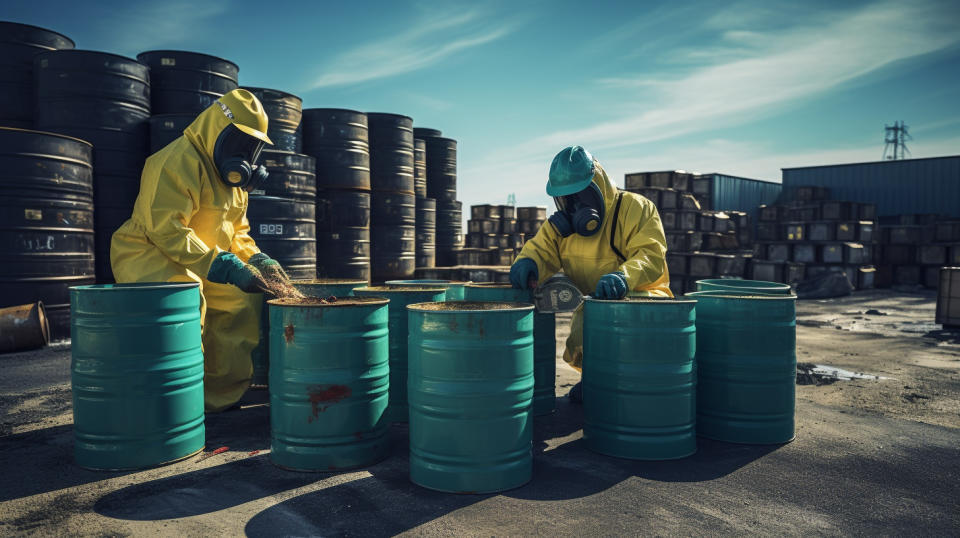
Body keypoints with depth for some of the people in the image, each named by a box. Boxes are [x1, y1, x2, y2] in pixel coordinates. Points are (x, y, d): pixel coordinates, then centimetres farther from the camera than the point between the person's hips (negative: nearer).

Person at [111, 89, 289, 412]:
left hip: (202, 266, 9)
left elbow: (237, 231, 17)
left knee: (249, 299, -3)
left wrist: (258, 261, -4)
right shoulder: (179, 161, -19)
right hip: (148, 256, -9)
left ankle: (220, 396, 6)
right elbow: (166, 230, -28)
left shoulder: (234, 174, 12)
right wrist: (225, 267, -32)